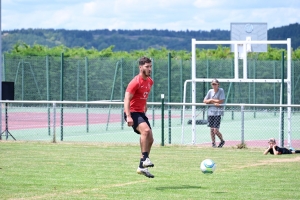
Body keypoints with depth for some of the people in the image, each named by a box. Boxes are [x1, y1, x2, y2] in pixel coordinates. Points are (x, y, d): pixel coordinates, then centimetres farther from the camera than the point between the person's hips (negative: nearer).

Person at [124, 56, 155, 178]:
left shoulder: (150, 81, 10)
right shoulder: (136, 82, -15)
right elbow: (127, 99, -20)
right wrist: (128, 116, -29)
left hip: (141, 113, 9)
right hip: (132, 113, -9)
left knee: (150, 139, 6)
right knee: (146, 130, -32)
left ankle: (142, 167, 14)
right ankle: (144, 158, -27)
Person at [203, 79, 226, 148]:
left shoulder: (221, 91, -3)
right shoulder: (210, 91, 9)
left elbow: (221, 101, -11)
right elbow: (204, 101, 6)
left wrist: (211, 100, -5)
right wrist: (214, 102, -9)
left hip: (218, 113, -4)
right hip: (210, 112, 4)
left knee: (216, 130, -9)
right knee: (211, 129, 6)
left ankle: (222, 141, 15)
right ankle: (213, 143, 20)